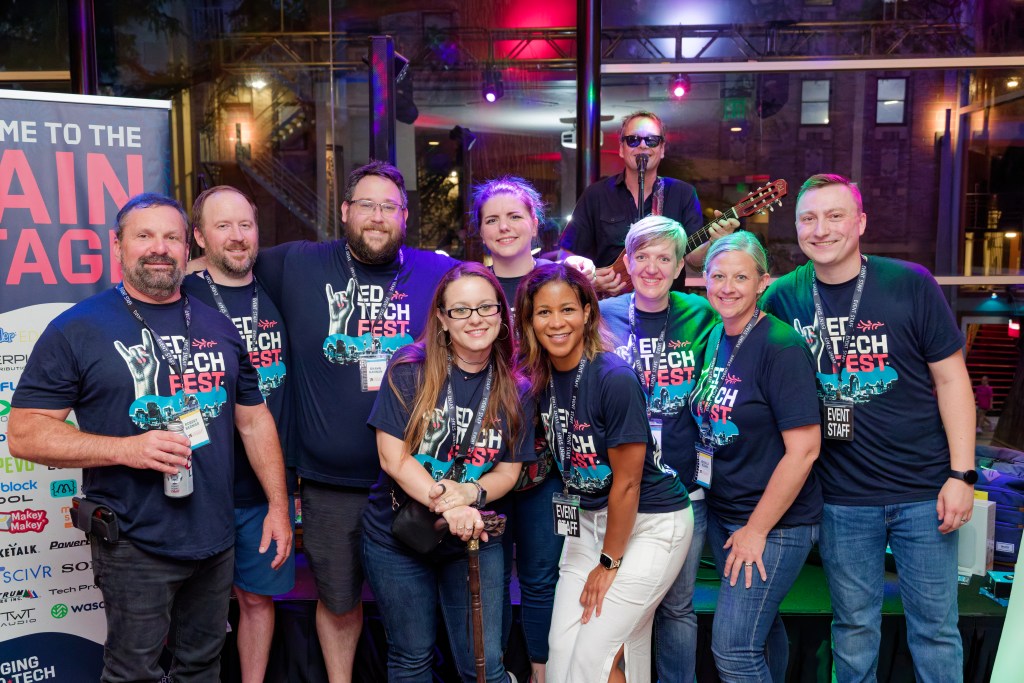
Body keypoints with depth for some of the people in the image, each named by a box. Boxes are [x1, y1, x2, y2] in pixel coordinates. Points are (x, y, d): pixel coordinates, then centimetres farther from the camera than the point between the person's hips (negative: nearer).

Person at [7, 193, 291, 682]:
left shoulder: (219, 328, 8)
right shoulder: (78, 328, -6)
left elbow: (254, 420, 13)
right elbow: (24, 434, -8)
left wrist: (278, 505, 8)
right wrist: (126, 448, -21)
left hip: (216, 540, 4)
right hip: (134, 546, -4)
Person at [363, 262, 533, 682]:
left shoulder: (514, 389, -3)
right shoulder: (410, 370, -12)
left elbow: (508, 470, -1)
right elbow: (393, 458, -15)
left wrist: (470, 494, -21)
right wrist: (448, 506, -26)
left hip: (474, 539, 2)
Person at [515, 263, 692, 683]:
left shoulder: (615, 378, -23)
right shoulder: (542, 377, -3)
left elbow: (626, 483, -18)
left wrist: (608, 562, -9)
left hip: (650, 522, -6)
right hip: (588, 520, 7)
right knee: (562, 648, 5)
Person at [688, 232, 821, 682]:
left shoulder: (781, 347, -17)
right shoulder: (713, 338, 4)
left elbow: (804, 448, -20)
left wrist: (756, 530, -16)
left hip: (775, 522, -7)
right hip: (721, 512, 7)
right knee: (760, 626, 21)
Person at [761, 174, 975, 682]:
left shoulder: (910, 284, -7)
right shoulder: (783, 297, -2)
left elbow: (951, 378, -4)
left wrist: (961, 473, -7)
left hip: (923, 491, -1)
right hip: (841, 498, 1)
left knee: (935, 627, 10)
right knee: (853, 628, 15)